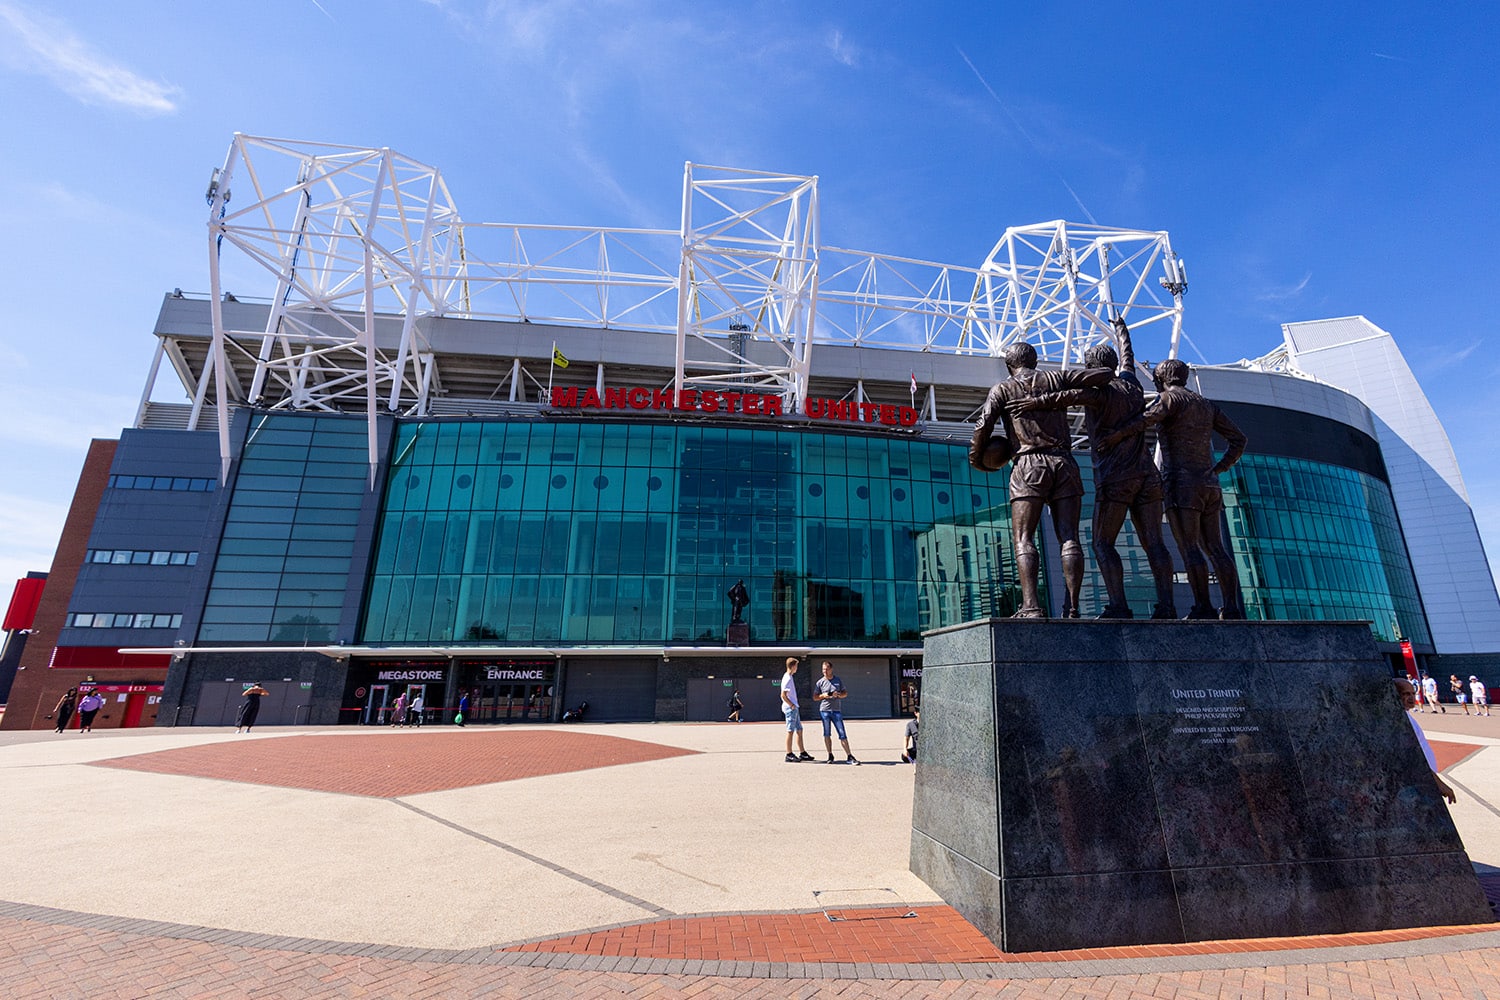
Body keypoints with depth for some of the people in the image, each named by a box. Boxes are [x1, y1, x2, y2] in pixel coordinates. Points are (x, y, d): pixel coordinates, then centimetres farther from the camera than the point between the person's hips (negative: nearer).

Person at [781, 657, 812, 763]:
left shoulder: (790, 677, 14)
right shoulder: (788, 678, -16)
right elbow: (783, 695, -21)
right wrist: (792, 705, -14)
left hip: (794, 708, 10)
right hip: (790, 708, -10)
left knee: (799, 730, 13)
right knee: (790, 731, -3)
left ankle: (802, 753, 19)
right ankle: (789, 755, 3)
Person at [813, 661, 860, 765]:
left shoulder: (838, 680, 8)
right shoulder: (819, 682, 4)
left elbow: (845, 693, 13)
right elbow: (814, 697, 7)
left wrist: (838, 694, -7)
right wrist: (823, 695, -12)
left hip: (836, 710, 0)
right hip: (824, 710, 0)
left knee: (842, 734, -2)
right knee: (827, 734, 5)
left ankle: (849, 757, 2)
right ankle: (830, 756, 17)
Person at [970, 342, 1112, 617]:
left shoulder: (1002, 389, 9)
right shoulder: (1057, 378, 17)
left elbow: (984, 425, -5)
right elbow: (1105, 374, 14)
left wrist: (976, 458, 9)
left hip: (1029, 464, -3)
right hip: (1064, 463, 3)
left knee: (1023, 539, -7)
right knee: (1069, 538, 0)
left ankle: (1031, 605, -22)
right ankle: (1072, 608, -7)